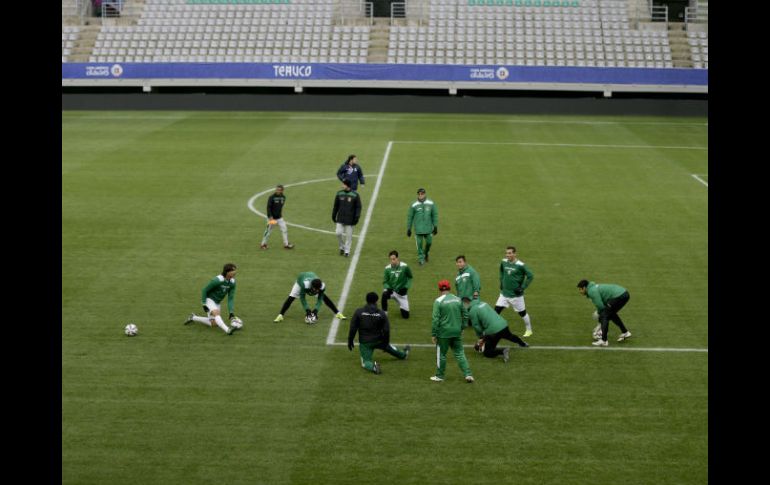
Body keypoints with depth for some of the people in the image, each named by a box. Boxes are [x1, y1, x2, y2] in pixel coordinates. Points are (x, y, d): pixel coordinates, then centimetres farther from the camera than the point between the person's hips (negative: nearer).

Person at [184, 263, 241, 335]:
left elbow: (231, 298, -7)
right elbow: (205, 290, -18)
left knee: (213, 324, 6)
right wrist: (204, 305, -20)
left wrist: (231, 313, -16)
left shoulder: (232, 282, -9)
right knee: (217, 313, -32)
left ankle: (193, 318, 23)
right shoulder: (217, 280, -28)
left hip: (217, 302, 7)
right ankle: (228, 330, -52)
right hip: (209, 299, -7)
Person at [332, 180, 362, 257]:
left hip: (350, 219, -2)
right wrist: (333, 215, 12)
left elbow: (358, 207, -1)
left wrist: (357, 216, -11)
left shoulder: (355, 195, -6)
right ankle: (342, 247, 17)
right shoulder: (339, 194, 3)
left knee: (349, 235, 2)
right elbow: (336, 206, 12)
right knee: (338, 233, -6)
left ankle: (347, 250, 15)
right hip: (340, 218, 2)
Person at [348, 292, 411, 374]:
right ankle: (403, 354, 56)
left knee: (365, 362, 6)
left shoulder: (359, 312, -11)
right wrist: (385, 344, 7)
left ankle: (373, 366, -27)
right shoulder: (382, 314, -8)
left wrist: (350, 341, 1)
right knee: (389, 346, 33)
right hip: (378, 341, 2)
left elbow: (353, 328, -10)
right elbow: (386, 331, -6)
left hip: (364, 343, -2)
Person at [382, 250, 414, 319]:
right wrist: (387, 288, -23)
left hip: (401, 292, 0)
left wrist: (406, 287, -13)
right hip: (391, 291, 0)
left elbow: (410, 277, 1)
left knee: (405, 316, -2)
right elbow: (385, 282, -1)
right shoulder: (388, 268, -9)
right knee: (384, 294, -38)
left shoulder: (404, 267, -14)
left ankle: (402, 306, 34)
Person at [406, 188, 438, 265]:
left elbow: (435, 215, 7)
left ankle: (426, 253, 37)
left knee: (429, 243, 7)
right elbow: (410, 217, 4)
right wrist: (409, 229, 4)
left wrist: (435, 226, 3)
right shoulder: (414, 205, -3)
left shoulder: (431, 204, 0)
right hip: (418, 229, -1)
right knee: (419, 244, -4)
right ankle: (421, 259, 9)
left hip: (428, 228, 1)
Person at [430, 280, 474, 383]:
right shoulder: (458, 300, 5)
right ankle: (468, 374, 2)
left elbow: (435, 319, -14)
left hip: (444, 333, -4)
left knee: (441, 354, 9)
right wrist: (461, 329, 21)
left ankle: (440, 376, 19)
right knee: (459, 353, 10)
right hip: (457, 332, 4)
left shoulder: (439, 301, -11)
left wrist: (433, 334, -8)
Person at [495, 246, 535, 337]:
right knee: (496, 310, -2)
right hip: (504, 293, 4)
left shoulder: (520, 265, -17)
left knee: (522, 313, 8)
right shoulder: (503, 262, -1)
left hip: (516, 295, -4)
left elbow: (530, 276, -12)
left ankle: (529, 330, 28)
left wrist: (522, 288, -14)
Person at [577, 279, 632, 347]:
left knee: (604, 316, -9)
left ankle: (603, 341, -13)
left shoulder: (592, 291, -8)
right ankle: (625, 332, 35)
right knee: (611, 314, 30)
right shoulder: (594, 288, 23)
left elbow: (600, 306, -12)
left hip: (618, 296, -11)